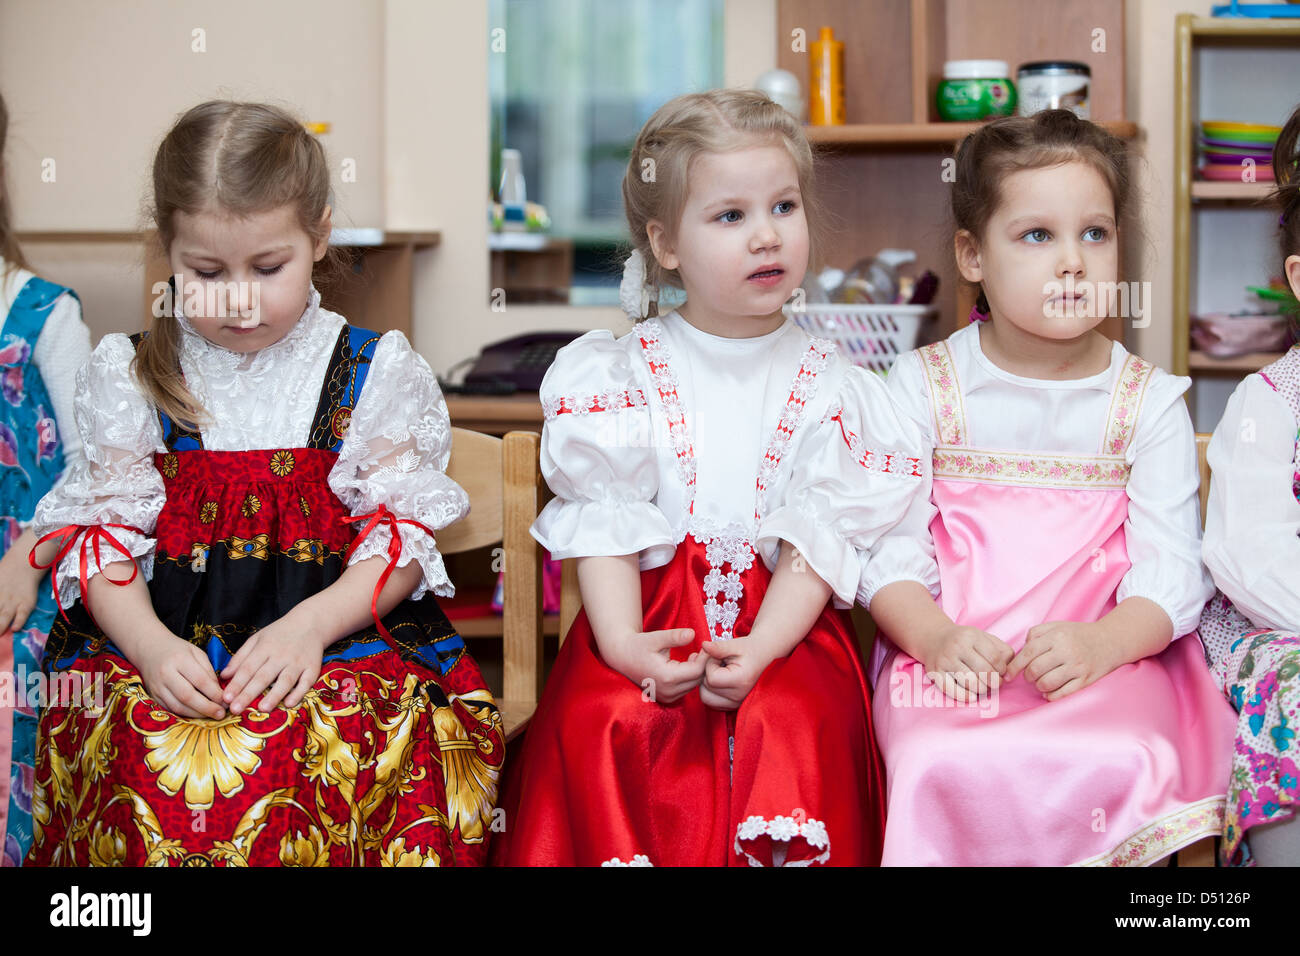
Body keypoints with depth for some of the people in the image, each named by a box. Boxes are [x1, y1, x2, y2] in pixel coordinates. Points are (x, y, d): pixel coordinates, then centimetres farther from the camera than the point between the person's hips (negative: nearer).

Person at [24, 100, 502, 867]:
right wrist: (150, 644, -14)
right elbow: (106, 533, 6)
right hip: (170, 640, 1)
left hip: (343, 628, -1)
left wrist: (311, 624, -14)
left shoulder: (374, 372, 7)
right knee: (146, 758, -31)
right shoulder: (132, 378, 9)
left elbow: (404, 529, 3)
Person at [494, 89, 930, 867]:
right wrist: (623, 642, -18)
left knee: (799, 727, -29)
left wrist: (760, 650, -18)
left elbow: (820, 536, -2)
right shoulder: (625, 372, 6)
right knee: (598, 726, -27)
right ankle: (623, 852, -9)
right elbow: (605, 521, -2)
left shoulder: (825, 381, 6)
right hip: (651, 619, 0)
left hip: (784, 625, 0)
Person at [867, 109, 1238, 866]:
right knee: (947, 766, -31)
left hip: (1108, 659, 0)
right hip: (952, 659, 0)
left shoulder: (1148, 401, 7)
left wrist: (1101, 644, -19)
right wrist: (934, 637, -17)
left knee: (1118, 763, -31)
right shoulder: (923, 386, 7)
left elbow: (1172, 568, 0)